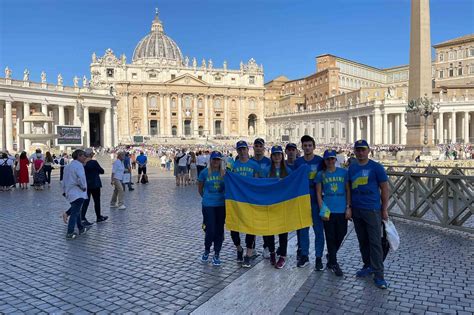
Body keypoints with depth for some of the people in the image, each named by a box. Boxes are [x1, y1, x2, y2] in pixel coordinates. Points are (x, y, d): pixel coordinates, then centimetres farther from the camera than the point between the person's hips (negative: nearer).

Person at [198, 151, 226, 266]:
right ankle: (206, 250, 26)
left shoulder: (225, 172, -1)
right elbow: (200, 188, 10)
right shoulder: (205, 172, -3)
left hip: (221, 204, 2)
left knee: (219, 230, 7)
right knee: (210, 230, -2)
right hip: (208, 205, -2)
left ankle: (216, 255, 22)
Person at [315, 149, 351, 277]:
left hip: (342, 210, 1)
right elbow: (318, 194, 3)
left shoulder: (343, 172, 3)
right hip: (328, 210, -1)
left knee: (341, 235, 10)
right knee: (330, 237, 3)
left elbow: (348, 191, 5)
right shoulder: (321, 175, 2)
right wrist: (322, 210, -4)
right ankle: (334, 264, 17)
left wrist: (348, 207, -1)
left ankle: (330, 256, 37)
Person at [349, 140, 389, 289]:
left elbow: (384, 188, -2)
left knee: (375, 242, -2)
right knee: (362, 241, 14)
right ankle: (368, 266, 30)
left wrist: (384, 209, -3)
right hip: (356, 210, 5)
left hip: (372, 210, -5)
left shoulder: (376, 167, -5)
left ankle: (378, 274, 5)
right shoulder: (351, 167, 7)